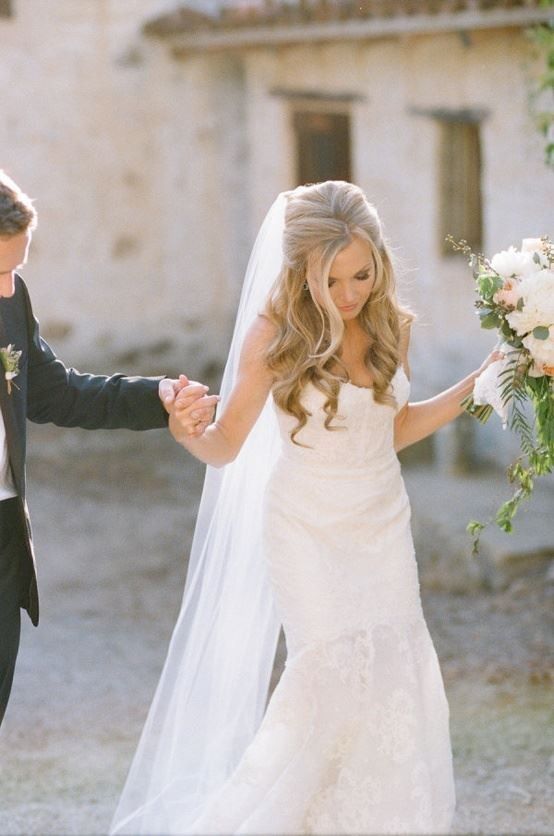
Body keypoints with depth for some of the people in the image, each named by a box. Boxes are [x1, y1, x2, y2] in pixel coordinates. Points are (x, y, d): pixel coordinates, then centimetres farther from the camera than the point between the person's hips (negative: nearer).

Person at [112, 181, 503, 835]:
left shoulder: (389, 325, -2)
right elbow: (227, 444, -12)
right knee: (333, 674, -12)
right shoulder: (275, 333, -15)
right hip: (309, 529, -5)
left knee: (394, 680, 4)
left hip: (384, 524, 5)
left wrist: (477, 383, 3)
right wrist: (189, 433, -34)